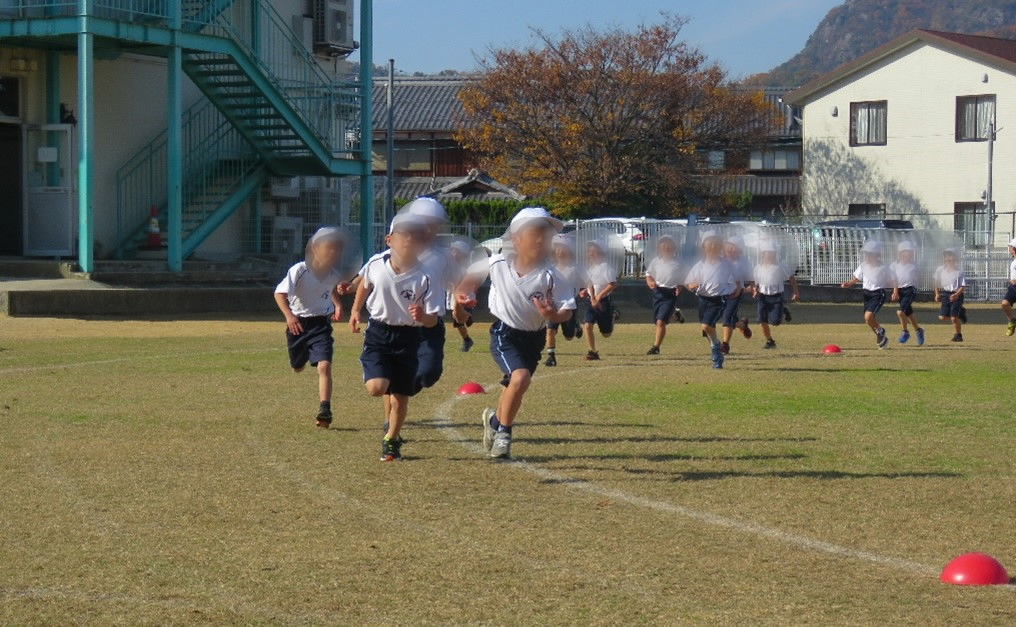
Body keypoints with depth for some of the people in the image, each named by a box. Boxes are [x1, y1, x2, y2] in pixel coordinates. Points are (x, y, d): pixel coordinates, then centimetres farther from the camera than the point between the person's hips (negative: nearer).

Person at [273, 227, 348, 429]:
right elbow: (280, 293, -26)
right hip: (298, 323, -1)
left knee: (324, 365, -19)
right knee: (298, 367, 21)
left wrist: (338, 305, 5)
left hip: (321, 323, 1)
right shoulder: (300, 270, -22)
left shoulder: (333, 275, -6)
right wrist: (289, 316, -39)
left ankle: (325, 410, -22)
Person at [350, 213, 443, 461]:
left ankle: (391, 440, 29)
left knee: (400, 396, 5)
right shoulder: (376, 265, -9)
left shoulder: (425, 278, -16)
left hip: (408, 337, -1)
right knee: (376, 387, -17)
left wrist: (422, 317, -34)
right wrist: (355, 311, 17)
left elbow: (433, 320, -13)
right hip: (378, 332, 1)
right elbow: (364, 284, 15)